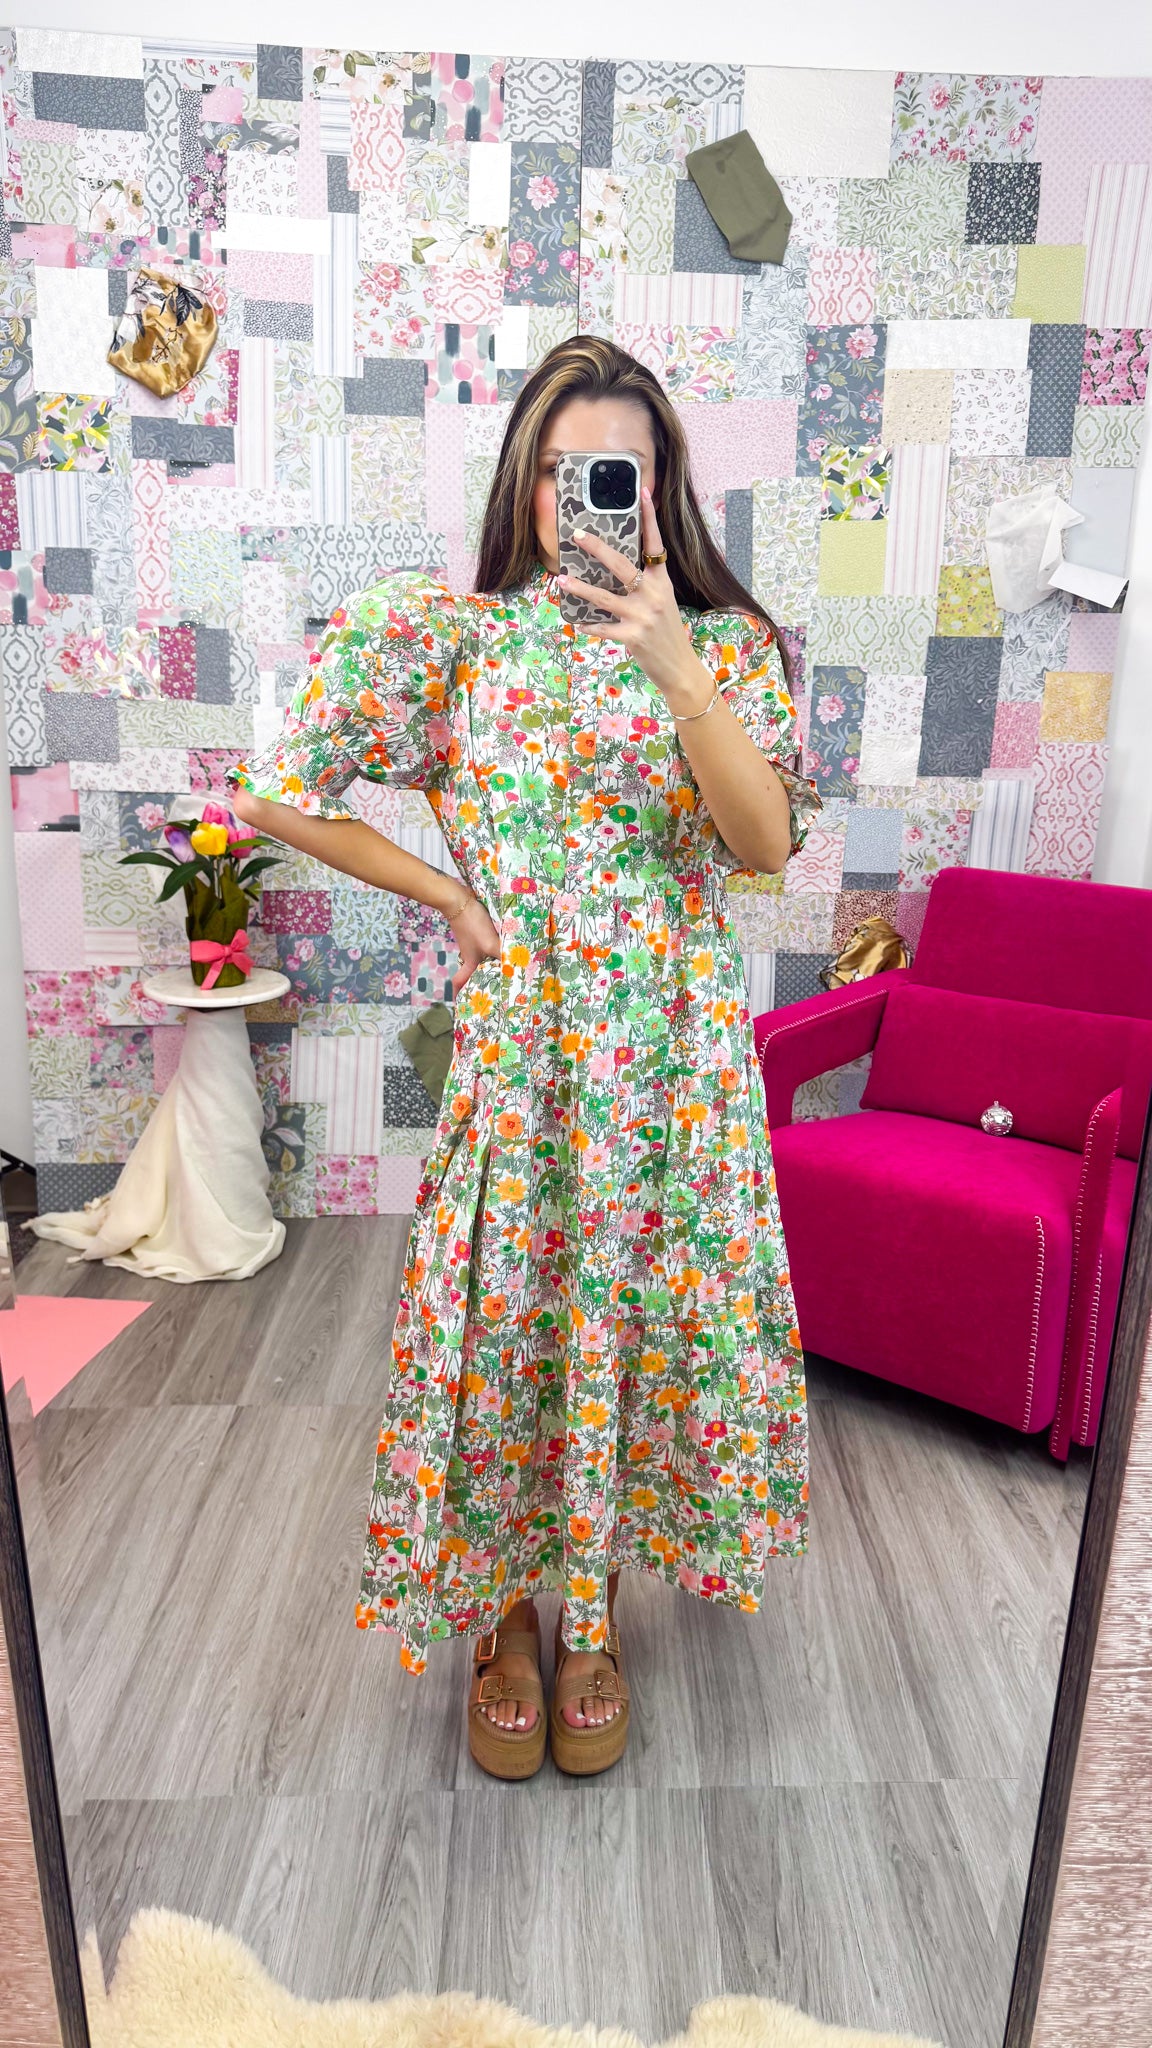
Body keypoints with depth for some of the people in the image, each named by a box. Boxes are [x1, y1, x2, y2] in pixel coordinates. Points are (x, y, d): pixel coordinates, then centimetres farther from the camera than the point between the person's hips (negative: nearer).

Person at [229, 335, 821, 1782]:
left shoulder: (728, 641, 3)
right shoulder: (453, 633, 1)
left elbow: (767, 843, -12)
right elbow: (280, 798, 1)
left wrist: (671, 663, -21)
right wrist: (450, 898, -1)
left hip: (677, 1047, 1)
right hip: (516, 1041, -1)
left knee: (651, 1320, 9)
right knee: (501, 1323, 6)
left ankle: (591, 1612, 35)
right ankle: (500, 1616, 34)